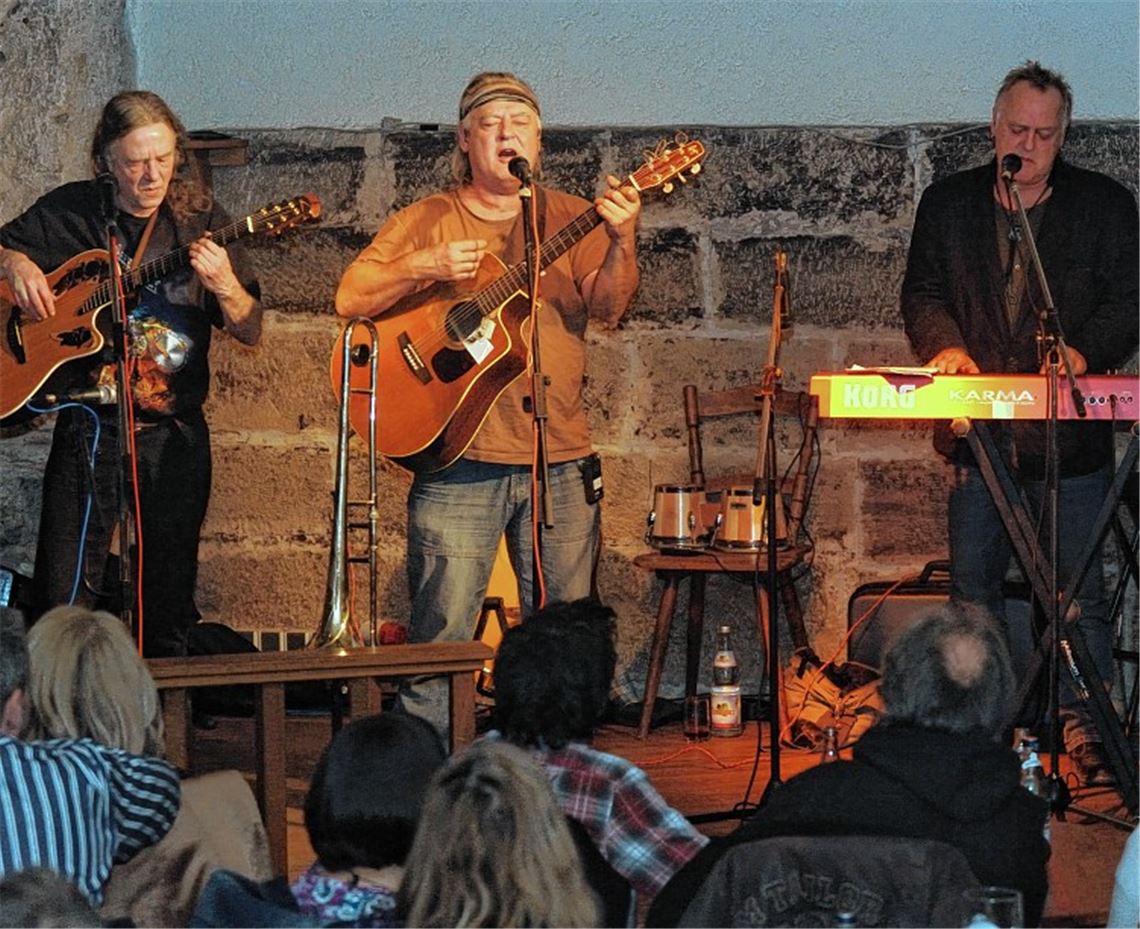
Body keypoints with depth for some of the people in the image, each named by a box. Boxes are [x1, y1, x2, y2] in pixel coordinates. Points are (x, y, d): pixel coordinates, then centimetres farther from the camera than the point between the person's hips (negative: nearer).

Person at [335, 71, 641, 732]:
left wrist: (622, 241, -24)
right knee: (440, 639, -4)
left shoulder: (571, 218, 9)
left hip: (561, 461, 2)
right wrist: (424, 268, -14)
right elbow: (350, 299, 1)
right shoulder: (427, 221, 8)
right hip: (459, 460, -2)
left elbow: (608, 305, -5)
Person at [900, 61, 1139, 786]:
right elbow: (922, 292, 11)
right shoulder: (948, 203, 10)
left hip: (1070, 430, -2)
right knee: (974, 582, 6)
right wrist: (947, 347, -9)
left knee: (1080, 585, -1)